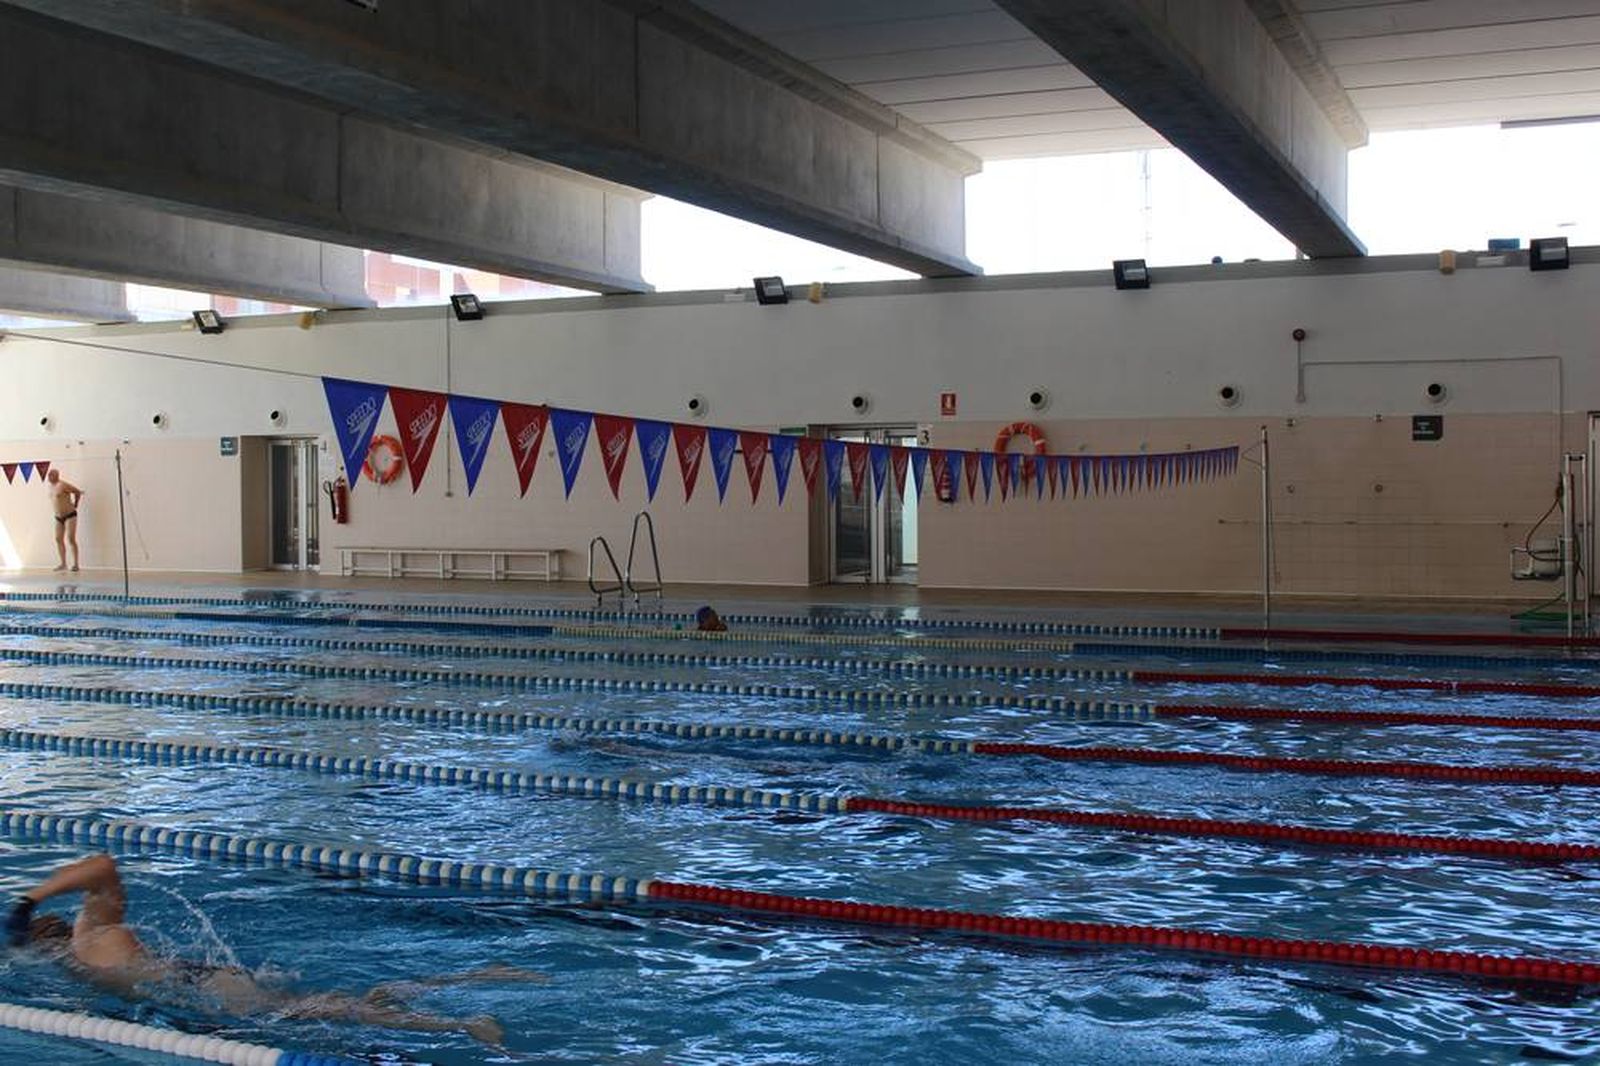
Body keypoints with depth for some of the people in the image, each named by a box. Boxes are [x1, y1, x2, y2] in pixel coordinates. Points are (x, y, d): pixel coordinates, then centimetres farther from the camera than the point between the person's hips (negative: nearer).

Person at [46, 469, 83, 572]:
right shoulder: (51, 487, 10)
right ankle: (63, 563, 11)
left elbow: (78, 492, -13)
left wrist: (75, 505, -1)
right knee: (59, 539, 5)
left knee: (71, 539, -13)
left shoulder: (63, 485, -16)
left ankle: (76, 564, -10)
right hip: (59, 517, 9)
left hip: (70, 515, -9)